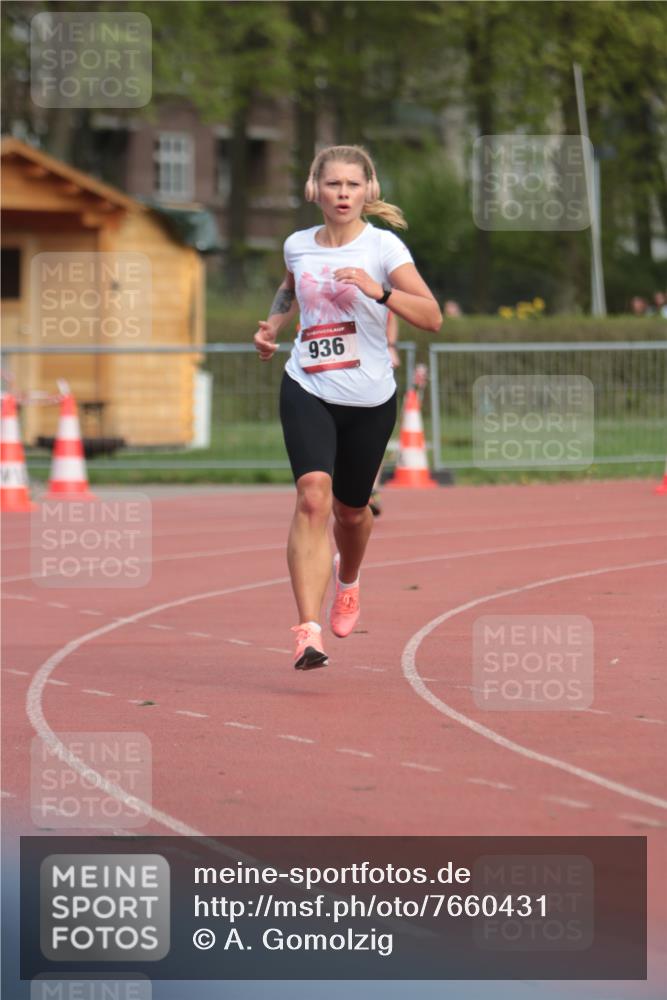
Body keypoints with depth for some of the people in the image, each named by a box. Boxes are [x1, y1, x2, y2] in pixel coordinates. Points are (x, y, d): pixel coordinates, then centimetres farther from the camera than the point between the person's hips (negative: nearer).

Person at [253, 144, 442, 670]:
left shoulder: (383, 247, -7)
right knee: (314, 496, -21)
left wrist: (379, 291, -30)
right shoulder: (298, 246, 4)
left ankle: (347, 579, 52)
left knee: (351, 509, 14)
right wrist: (273, 325, 11)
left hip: (370, 399, -1)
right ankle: (309, 631, -27)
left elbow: (432, 317, -16)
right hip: (308, 392, 1)